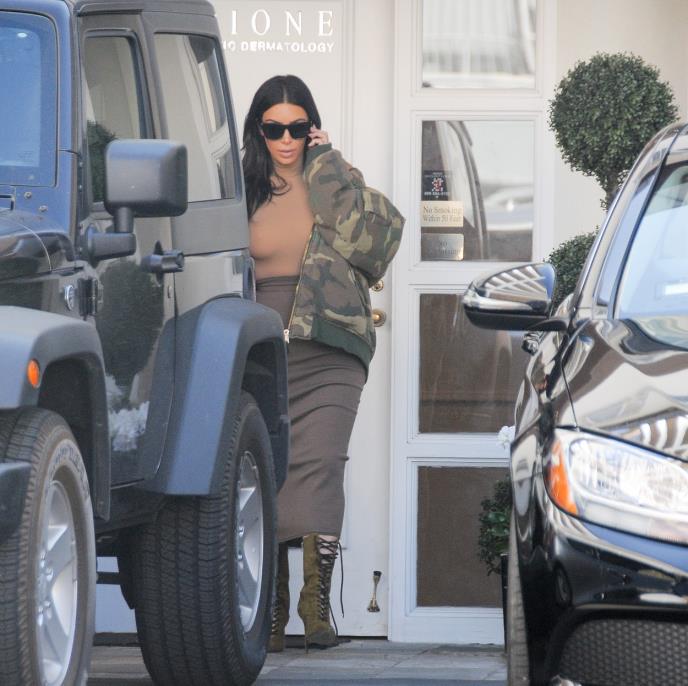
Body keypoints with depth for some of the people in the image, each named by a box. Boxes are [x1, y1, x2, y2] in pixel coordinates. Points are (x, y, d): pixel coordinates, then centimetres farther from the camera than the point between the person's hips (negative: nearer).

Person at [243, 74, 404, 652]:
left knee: (319, 467, -15)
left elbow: (382, 227, -10)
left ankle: (318, 604, -16)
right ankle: (271, 614, 1)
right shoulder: (243, 192, 9)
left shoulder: (333, 184, 8)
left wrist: (327, 164, -7)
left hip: (327, 356, -1)